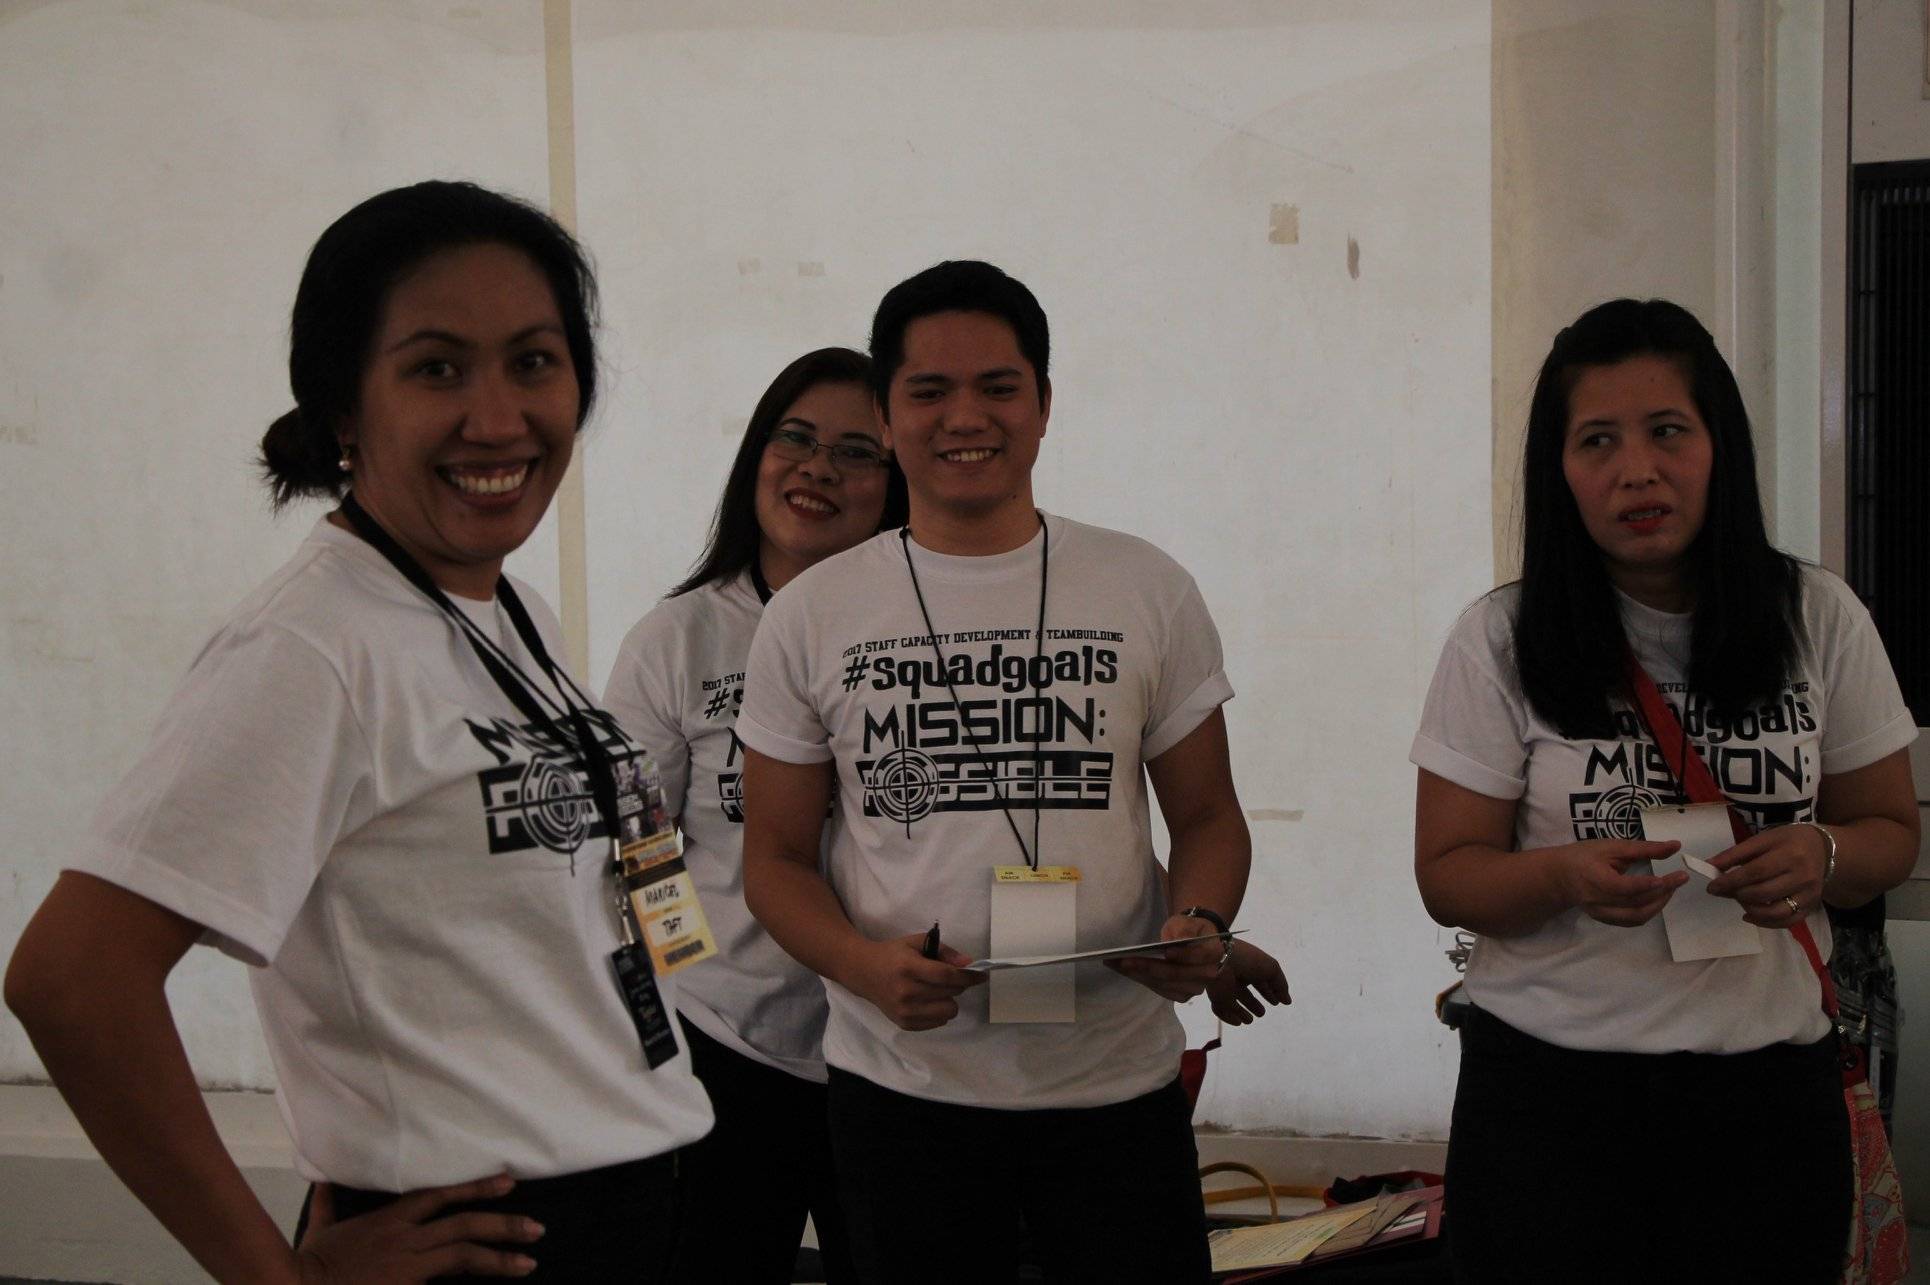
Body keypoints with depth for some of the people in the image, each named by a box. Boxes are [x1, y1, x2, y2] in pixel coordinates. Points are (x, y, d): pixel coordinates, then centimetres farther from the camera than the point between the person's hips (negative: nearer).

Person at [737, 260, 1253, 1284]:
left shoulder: (1150, 593, 3)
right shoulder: (810, 619, 2)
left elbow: (1206, 815, 7)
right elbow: (776, 856, 5)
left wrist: (1199, 926, -14)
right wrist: (865, 965, -15)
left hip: (1116, 1083, 0)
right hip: (901, 1083, 0)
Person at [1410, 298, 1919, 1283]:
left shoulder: (1820, 621, 1)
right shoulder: (1499, 643, -5)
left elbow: (1890, 831, 9)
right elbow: (1447, 875, -4)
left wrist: (1822, 856, -14)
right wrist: (1566, 877, -24)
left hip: (1767, 1086, 2)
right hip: (1548, 1086, -2)